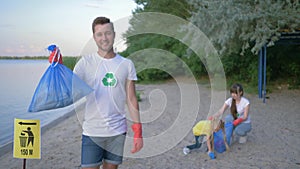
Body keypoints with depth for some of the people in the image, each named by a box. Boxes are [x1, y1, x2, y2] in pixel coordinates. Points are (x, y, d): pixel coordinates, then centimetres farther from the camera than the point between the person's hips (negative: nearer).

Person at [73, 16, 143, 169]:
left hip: (118, 131, 2)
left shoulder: (126, 64, 3)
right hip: (92, 131, -2)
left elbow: (131, 100, 5)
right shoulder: (85, 63, -2)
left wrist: (138, 132, 1)